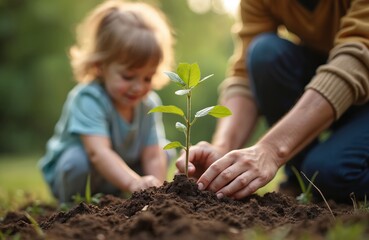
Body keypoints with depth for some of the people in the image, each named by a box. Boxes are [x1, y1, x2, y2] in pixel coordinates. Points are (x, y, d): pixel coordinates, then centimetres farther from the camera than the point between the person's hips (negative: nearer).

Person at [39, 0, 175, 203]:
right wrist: (134, 183, -59)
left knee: (163, 151, -5)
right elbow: (98, 152, -45)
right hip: (70, 176, -6)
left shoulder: (149, 103, -11)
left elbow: (153, 156, -14)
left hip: (118, 181, 6)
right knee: (79, 158, -36)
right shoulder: (88, 98, -31)